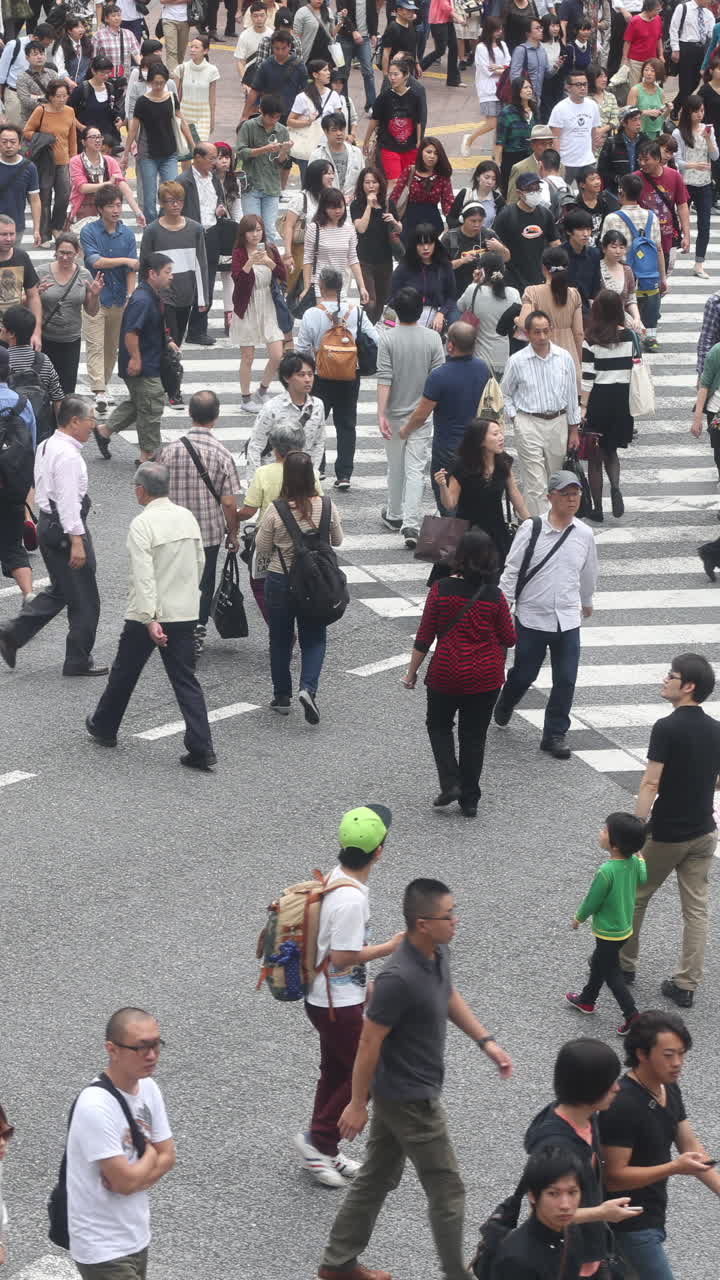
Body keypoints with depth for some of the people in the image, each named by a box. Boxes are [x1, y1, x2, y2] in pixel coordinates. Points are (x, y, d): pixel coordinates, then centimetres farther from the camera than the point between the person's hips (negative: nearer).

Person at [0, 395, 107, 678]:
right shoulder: (68, 455, -21)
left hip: (48, 524, 10)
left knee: (59, 591, 21)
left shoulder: (46, 447, 10)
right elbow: (68, 501, -25)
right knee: (84, 601, 2)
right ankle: (78, 662, 11)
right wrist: (77, 541, -25)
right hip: (65, 528, -10)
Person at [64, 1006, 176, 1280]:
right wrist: (150, 1153, -4)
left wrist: (135, 1178, -13)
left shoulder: (147, 1087, 1)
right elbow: (127, 1181, -24)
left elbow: (167, 1157, 6)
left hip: (137, 1238, 8)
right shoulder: (95, 1106, -25)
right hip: (103, 1250, -8)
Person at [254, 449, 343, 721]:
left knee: (280, 640, 15)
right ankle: (308, 688, -10)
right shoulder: (326, 507, -10)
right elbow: (337, 540, 6)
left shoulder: (275, 511, -17)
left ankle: (282, 697, 22)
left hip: (279, 581, -1)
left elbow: (262, 548, -7)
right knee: (314, 639, 12)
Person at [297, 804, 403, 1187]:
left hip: (328, 998, 10)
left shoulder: (336, 879, 2)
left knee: (337, 1073, 19)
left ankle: (325, 1153, 30)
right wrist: (389, 948, -14)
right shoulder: (351, 900, -29)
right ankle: (319, 1138, 9)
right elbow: (342, 957, -25)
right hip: (338, 1007, -10)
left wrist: (362, 984, 23)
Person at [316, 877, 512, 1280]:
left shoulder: (438, 953, -4)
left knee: (378, 1178, 20)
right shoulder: (399, 979, -32)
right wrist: (357, 1104, -15)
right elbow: (370, 1042, -23)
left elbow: (450, 998, 17)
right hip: (411, 1100, -9)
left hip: (396, 1094, 9)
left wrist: (486, 1041, 12)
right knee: (447, 1189, 6)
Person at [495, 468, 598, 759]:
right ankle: (504, 706, 43)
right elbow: (511, 570, -6)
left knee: (566, 680, 1)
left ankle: (555, 734, 15)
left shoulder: (584, 535, -1)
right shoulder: (531, 529, -11)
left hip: (567, 620, 2)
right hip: (531, 618, -2)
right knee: (524, 674, 11)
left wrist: (587, 602, 30)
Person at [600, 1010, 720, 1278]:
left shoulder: (670, 1090, 2)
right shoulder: (622, 1105, -26)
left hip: (651, 1216, 9)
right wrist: (675, 1168, -31)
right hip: (631, 1227, -9)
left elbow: (691, 1148, 7)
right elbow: (613, 1176, -25)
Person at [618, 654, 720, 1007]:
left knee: (635, 897, 15)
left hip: (666, 834, -6)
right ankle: (686, 984, 10)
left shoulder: (667, 729, -18)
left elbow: (650, 784, -20)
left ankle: (623, 963, 29)